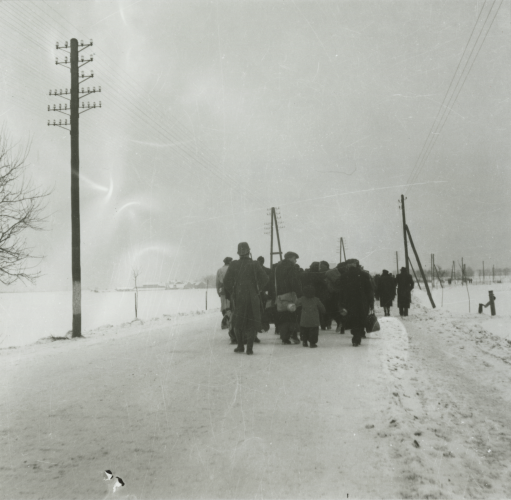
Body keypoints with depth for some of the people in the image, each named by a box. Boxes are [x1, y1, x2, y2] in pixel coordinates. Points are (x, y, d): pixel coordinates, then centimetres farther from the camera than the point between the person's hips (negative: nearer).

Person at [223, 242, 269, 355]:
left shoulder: (233, 265, -3)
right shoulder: (254, 265, -5)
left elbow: (227, 281, -6)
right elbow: (264, 279, -9)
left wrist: (232, 293, 7)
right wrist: (257, 290, 4)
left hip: (238, 297, 1)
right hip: (252, 298, -1)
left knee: (238, 322, 17)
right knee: (252, 323, 7)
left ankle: (240, 346, 19)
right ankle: (249, 347, 0)